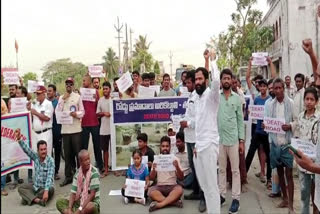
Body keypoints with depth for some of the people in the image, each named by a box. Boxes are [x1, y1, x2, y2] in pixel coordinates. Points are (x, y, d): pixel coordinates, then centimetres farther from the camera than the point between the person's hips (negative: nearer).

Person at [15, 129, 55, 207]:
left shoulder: (50, 160, -20)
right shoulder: (36, 157, -4)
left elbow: (50, 177, -30)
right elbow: (26, 149, -13)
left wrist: (46, 191, -42)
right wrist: (19, 138, -28)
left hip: (46, 187, -5)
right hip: (35, 186, 5)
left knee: (51, 190, -36)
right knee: (21, 188, -13)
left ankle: (28, 198, -22)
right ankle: (37, 200, -32)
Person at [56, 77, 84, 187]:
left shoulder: (78, 96, 4)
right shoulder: (61, 97, 11)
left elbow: (82, 111, 3)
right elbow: (57, 112, 1)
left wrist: (76, 114, -17)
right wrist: (63, 100, -5)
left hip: (76, 128, -2)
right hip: (65, 129, 3)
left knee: (78, 152, 1)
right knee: (67, 153, 8)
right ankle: (68, 176, 16)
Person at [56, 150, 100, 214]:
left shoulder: (94, 172, -14)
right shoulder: (77, 173, 2)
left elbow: (92, 194, -17)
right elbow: (73, 193, 0)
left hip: (91, 203, -5)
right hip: (78, 203, 5)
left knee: (90, 207, -38)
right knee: (59, 202, -9)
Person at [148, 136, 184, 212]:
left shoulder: (175, 159, 3)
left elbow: (181, 178, -1)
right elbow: (151, 178, 3)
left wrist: (177, 167, -19)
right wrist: (153, 169, -17)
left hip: (172, 186, -1)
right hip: (159, 186, 1)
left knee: (179, 189, -34)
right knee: (150, 191, -32)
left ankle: (159, 204, -34)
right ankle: (174, 201, -27)